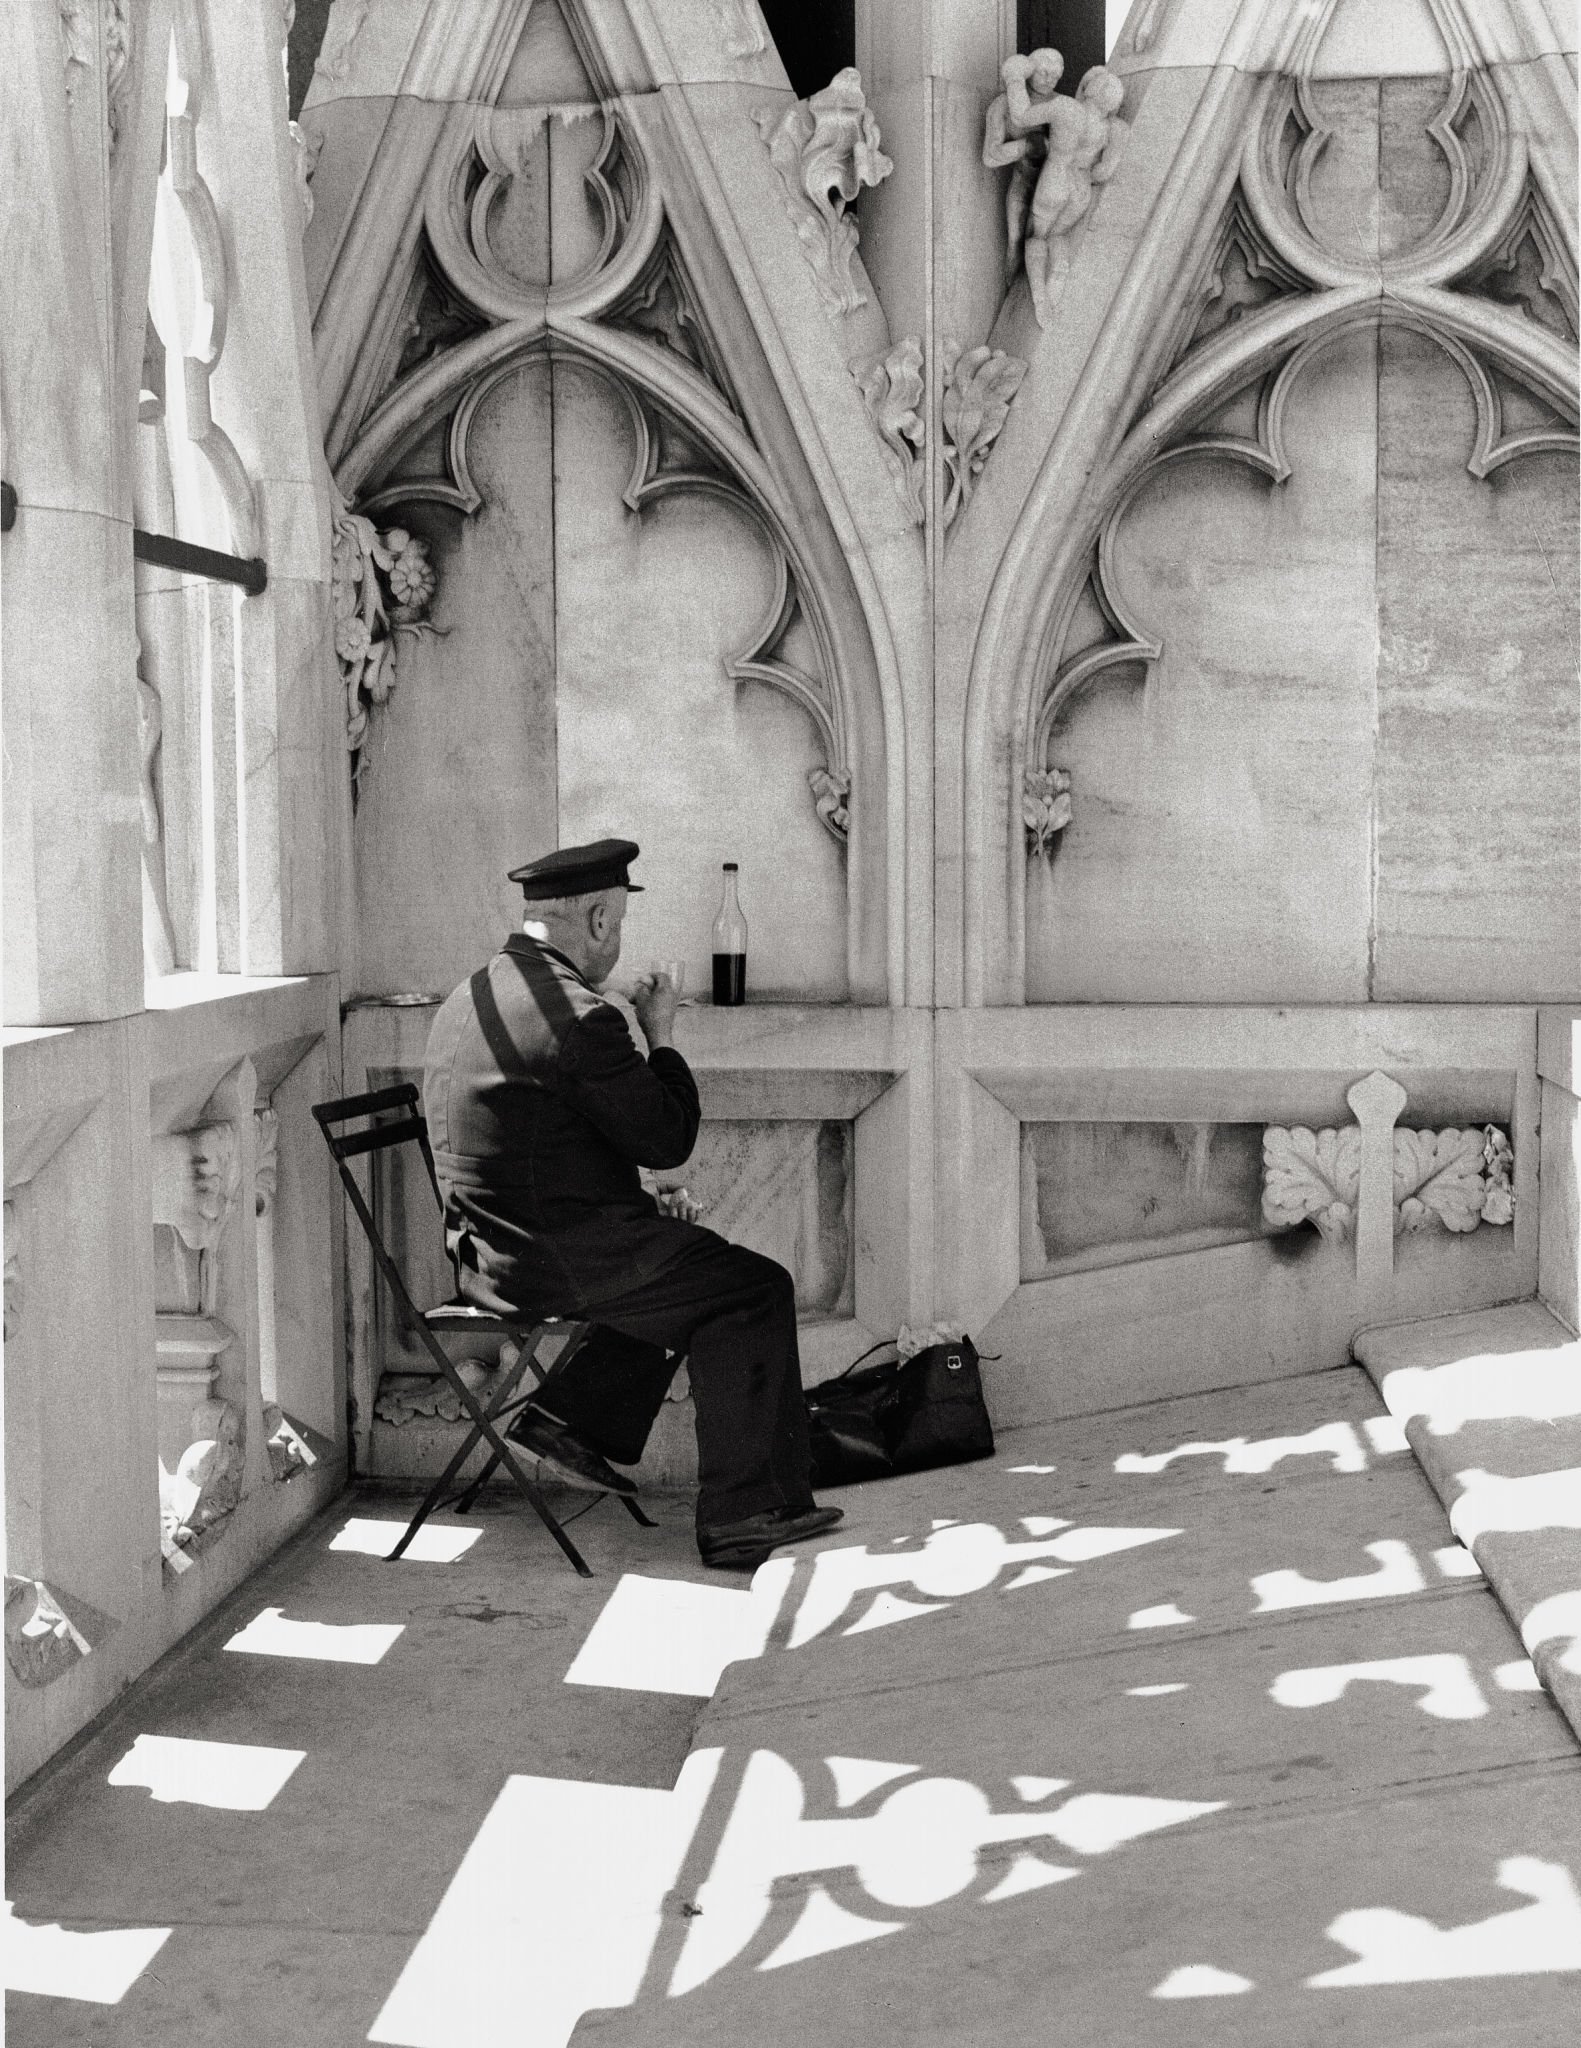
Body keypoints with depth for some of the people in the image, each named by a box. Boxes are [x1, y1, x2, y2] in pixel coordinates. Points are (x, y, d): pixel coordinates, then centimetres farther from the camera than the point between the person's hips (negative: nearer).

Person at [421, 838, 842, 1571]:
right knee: (757, 1289, 2)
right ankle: (744, 1512, 7)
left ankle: (569, 1421, 19)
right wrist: (661, 1035, 0)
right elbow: (670, 1139, -14)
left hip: (486, 1255, 10)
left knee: (683, 1264, 26)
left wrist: (644, 1205, 15)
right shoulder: (580, 1016, -20)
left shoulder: (466, 999, 11)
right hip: (560, 1262, -10)